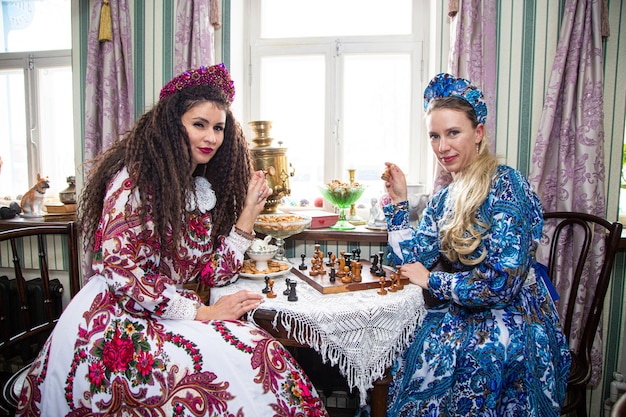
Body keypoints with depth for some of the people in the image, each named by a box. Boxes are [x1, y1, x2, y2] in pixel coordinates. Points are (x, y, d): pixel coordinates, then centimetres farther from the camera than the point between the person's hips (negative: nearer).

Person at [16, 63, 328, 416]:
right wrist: (201, 312, -18)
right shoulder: (136, 178, -12)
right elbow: (119, 270, -20)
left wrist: (249, 212, -2)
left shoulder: (204, 190, 9)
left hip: (164, 318, 6)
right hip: (113, 322, -6)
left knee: (263, 352, -19)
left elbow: (214, 273, 5)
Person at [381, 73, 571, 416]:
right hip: (464, 320, 6)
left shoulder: (504, 185, -15)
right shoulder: (444, 198, 8)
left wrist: (431, 280, -10)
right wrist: (398, 202, -2)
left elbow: (501, 283, -21)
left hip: (507, 328, -6)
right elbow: (411, 259, 2)